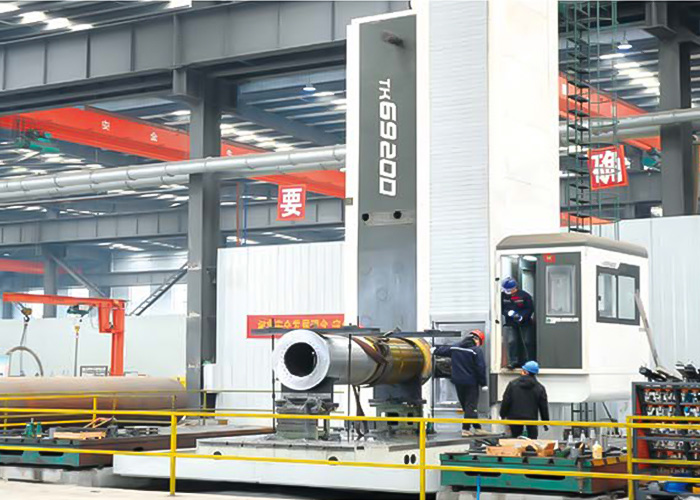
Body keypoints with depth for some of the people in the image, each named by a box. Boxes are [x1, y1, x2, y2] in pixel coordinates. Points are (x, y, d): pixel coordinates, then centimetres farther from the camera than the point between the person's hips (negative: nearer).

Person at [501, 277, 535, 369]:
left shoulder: (524, 295, -10)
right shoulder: (503, 295, -2)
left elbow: (530, 309, -8)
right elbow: (501, 309, 1)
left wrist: (522, 316, -21)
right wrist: (509, 313, -18)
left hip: (524, 322, -2)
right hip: (509, 323, 2)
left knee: (528, 342, 0)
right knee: (511, 342, -10)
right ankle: (513, 362, -2)